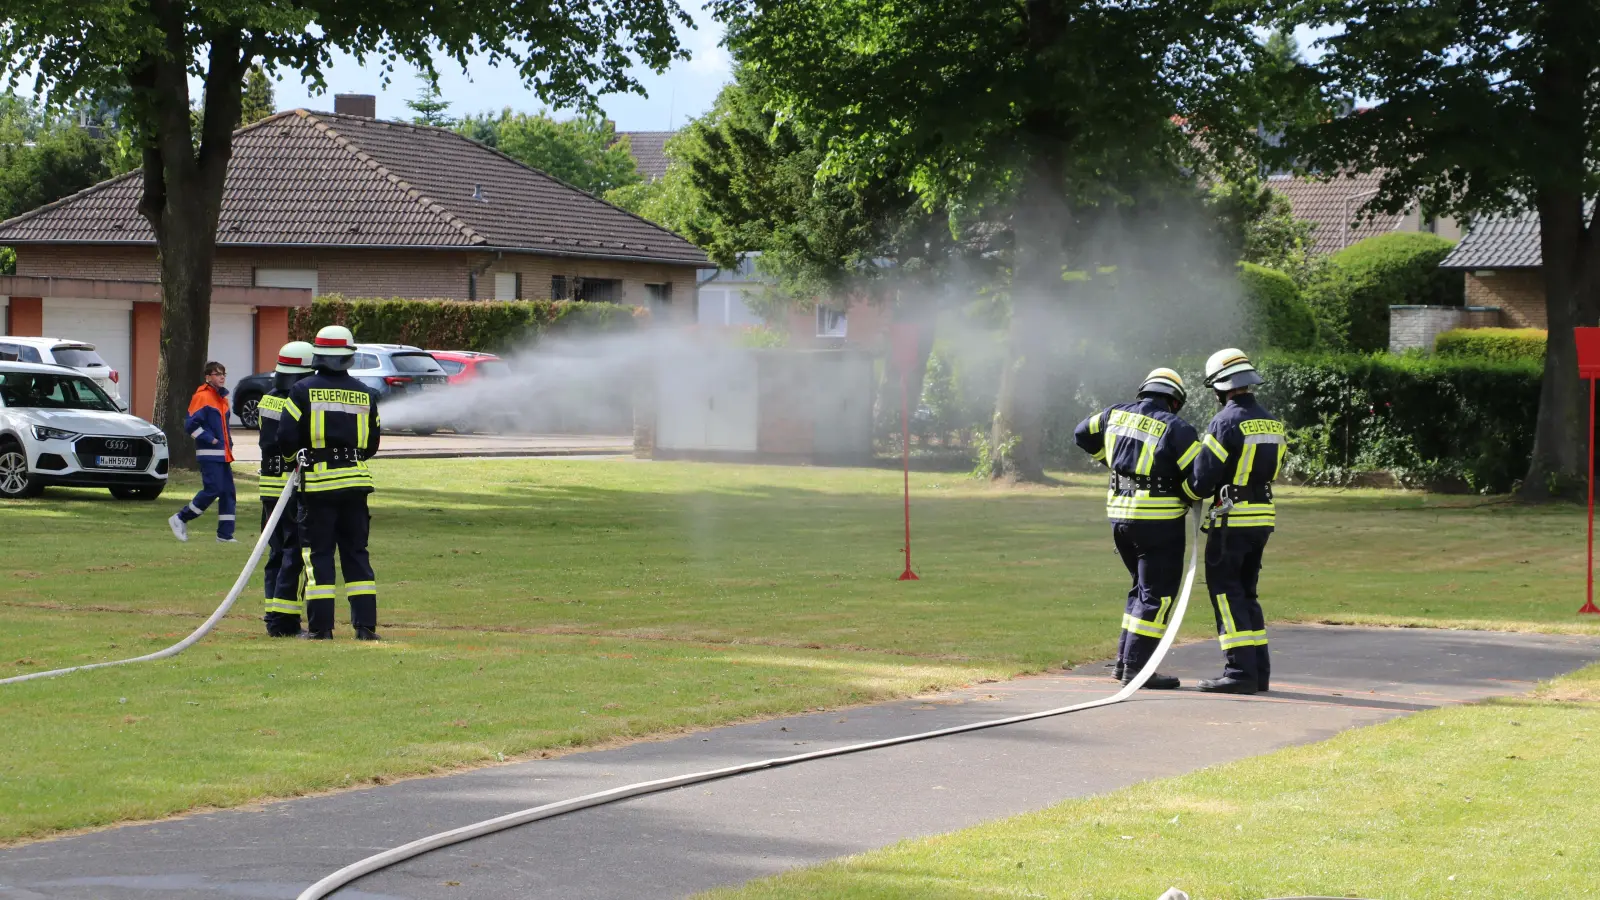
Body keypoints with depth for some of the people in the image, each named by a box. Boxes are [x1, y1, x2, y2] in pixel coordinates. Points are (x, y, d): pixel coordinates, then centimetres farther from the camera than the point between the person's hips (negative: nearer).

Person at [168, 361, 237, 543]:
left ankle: (225, 534, 5)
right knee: (212, 490, -14)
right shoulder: (202, 397, -10)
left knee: (228, 492, 3)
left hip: (223, 454, 9)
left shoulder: (222, 398, 17)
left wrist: (228, 443, 14)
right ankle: (180, 519, 0)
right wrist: (210, 439, -16)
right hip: (209, 454, -9)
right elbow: (191, 424, -17)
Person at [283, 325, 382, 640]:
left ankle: (320, 627, 0)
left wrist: (297, 450, 15)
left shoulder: (303, 391, -6)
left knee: (318, 554, 3)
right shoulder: (365, 395, 5)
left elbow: (287, 439, -7)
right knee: (356, 553, 9)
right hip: (355, 482, 3)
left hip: (318, 484, -3)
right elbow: (372, 445, 12)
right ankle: (366, 624, 5)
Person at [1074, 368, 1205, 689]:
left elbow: (1083, 434, 22)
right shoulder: (1175, 429, -12)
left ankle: (1125, 660, 20)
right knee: (1157, 595, 0)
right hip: (1158, 521, -7)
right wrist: (1189, 498, 5)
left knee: (1143, 589, 21)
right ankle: (1136, 667, -4)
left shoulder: (1116, 415, 6)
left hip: (1120, 515, 7)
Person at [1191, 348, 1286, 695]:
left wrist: (1196, 495, 7)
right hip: (1263, 515, 8)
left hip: (1232, 519, -8)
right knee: (1246, 592, 16)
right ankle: (1259, 670, 14)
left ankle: (1240, 670, -10)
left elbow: (1203, 477, -15)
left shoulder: (1226, 422, -15)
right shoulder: (1271, 422, 11)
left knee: (1226, 592, -3)